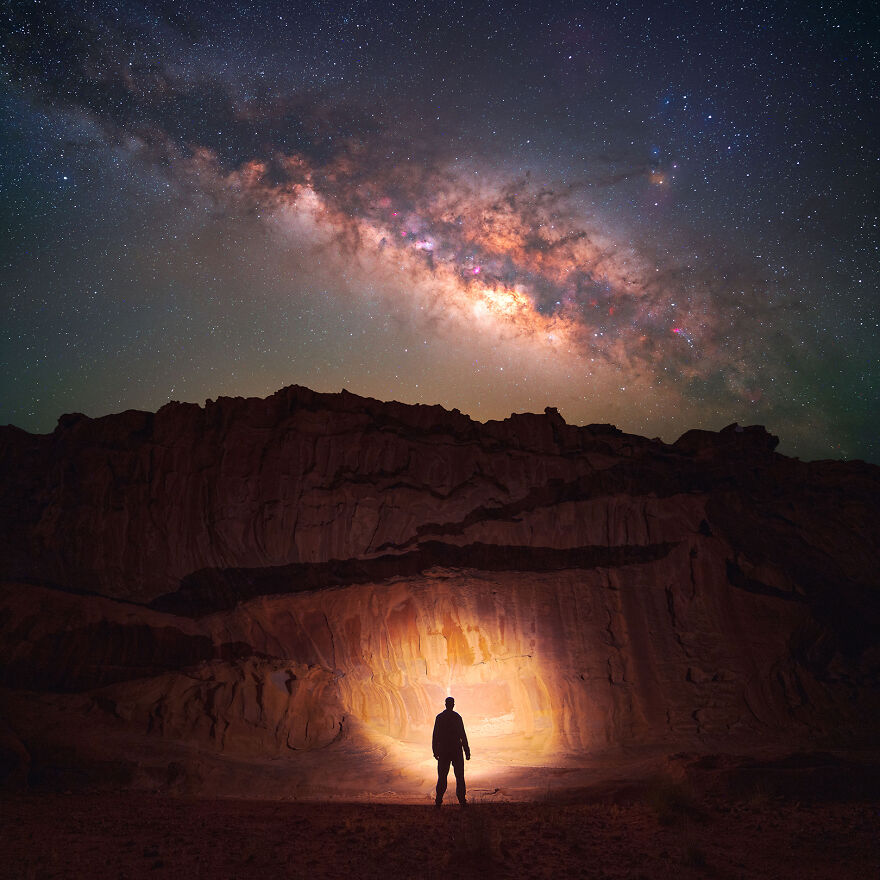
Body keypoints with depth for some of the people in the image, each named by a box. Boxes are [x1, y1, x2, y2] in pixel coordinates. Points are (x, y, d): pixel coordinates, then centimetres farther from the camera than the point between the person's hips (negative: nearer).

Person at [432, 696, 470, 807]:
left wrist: (435, 751, 8)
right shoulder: (457, 717, -6)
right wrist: (467, 751, -2)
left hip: (443, 751, 1)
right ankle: (462, 800, 4)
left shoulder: (439, 717, 0)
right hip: (457, 750, -1)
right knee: (459, 776, 6)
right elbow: (463, 735, -6)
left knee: (442, 776, 7)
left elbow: (435, 735, 1)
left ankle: (438, 801, 5)